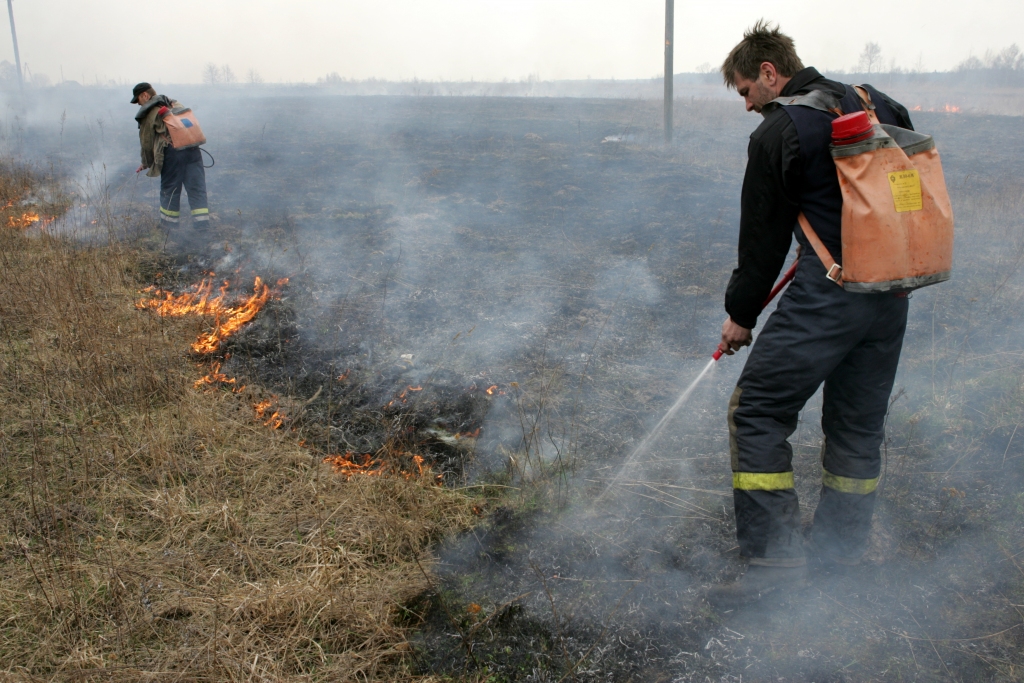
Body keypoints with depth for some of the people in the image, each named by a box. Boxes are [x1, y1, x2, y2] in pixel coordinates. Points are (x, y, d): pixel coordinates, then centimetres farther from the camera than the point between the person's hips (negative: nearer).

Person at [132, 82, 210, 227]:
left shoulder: (148, 112, 4)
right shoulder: (176, 104, 23)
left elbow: (146, 141, 7)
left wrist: (146, 163, 20)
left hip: (171, 152, -5)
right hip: (192, 149, 5)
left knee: (169, 189, 8)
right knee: (197, 188, 3)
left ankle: (168, 224, 16)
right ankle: (201, 224, 0)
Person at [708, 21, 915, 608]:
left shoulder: (777, 134, -7)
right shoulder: (879, 104, 13)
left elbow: (763, 235, -3)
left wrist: (741, 314, 8)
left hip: (830, 292, -8)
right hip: (893, 292, 8)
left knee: (758, 413, -2)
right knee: (859, 421, 18)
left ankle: (776, 556, -2)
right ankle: (843, 542, 31)